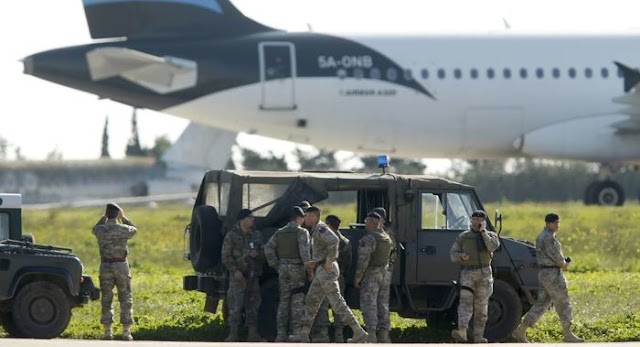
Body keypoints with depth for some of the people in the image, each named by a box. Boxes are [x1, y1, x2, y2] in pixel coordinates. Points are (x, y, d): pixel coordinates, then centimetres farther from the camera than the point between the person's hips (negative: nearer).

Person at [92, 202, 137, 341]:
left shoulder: (100, 230, -5)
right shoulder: (123, 229, -10)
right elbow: (134, 230, 14)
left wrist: (104, 217, 20)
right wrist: (124, 218, 18)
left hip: (105, 266, 2)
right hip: (121, 266, -1)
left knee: (106, 299, 9)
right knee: (125, 299, 5)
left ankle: (107, 331, 7)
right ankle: (126, 331, 1)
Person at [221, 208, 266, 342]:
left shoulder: (256, 235, 12)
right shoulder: (231, 236, -3)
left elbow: (263, 255, 16)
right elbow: (226, 257, -7)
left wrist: (257, 254, -7)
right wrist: (235, 271, -17)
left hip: (253, 276, 5)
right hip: (238, 276, -5)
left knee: (253, 306, 8)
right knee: (235, 305, -8)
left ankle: (253, 334, 14)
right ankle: (233, 334, -6)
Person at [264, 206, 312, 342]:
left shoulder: (279, 232, 10)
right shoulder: (302, 232, -7)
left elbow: (268, 248, 6)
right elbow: (304, 249, -19)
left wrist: (275, 264, 9)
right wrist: (308, 265, -12)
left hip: (283, 268, 5)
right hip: (297, 269, -5)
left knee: (284, 301, 10)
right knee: (297, 302, -1)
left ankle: (281, 334, 8)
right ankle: (297, 332, -3)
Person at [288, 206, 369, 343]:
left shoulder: (320, 228, -14)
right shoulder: (316, 230, 19)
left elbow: (334, 241, -31)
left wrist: (328, 261, -25)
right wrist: (315, 261, 23)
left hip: (326, 270, -11)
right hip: (321, 271, 11)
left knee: (337, 303, -11)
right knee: (311, 301, 13)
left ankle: (359, 333, -12)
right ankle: (303, 334, 15)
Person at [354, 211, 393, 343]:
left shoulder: (368, 239, -17)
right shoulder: (387, 238, 11)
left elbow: (363, 261, -20)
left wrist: (357, 278, -14)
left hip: (371, 275, -8)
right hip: (385, 274, 8)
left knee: (369, 305, -6)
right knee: (383, 305, 12)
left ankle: (371, 335, -13)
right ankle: (384, 335, 14)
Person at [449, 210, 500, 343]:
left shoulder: (490, 235, 7)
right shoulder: (463, 237, 9)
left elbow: (492, 246, -15)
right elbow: (453, 254, 6)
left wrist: (483, 232, -9)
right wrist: (461, 256, -15)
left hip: (484, 273, 1)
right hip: (467, 273, -1)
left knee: (481, 306, 5)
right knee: (465, 302, -17)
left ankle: (478, 336, 12)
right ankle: (462, 332, -31)